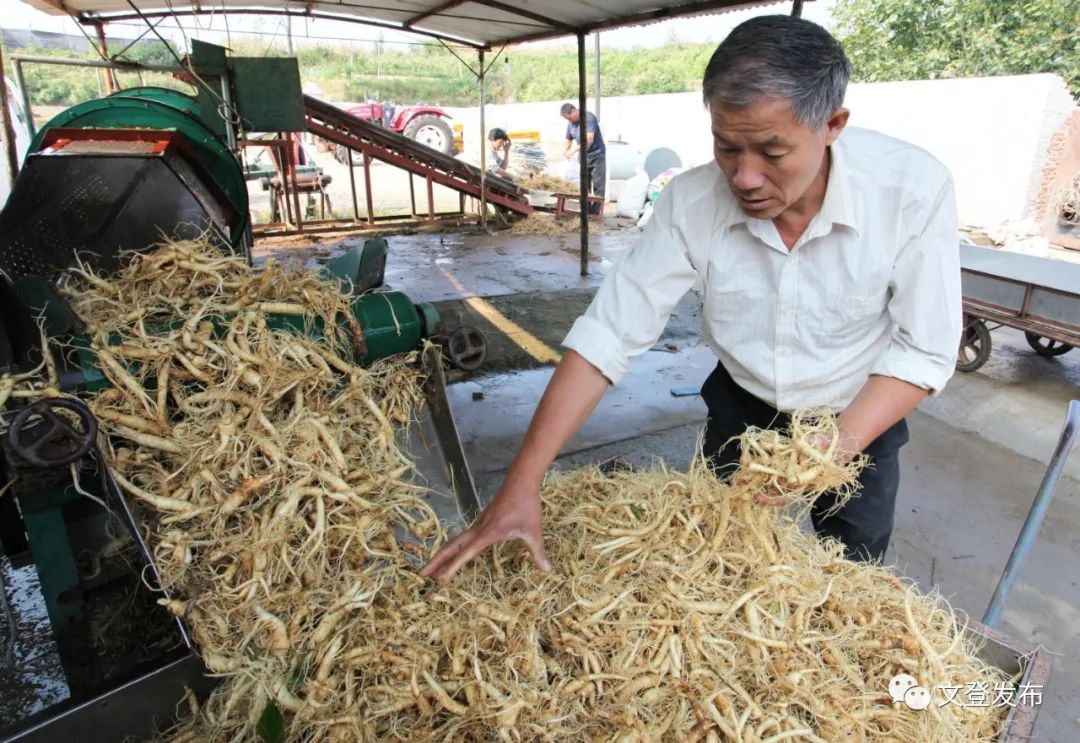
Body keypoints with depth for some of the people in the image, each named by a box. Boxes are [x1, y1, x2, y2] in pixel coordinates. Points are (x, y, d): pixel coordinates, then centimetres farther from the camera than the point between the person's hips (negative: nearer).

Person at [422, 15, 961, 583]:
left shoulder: (915, 189, -28)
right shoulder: (692, 201, -24)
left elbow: (924, 351, -20)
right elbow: (608, 334, -27)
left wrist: (838, 446, -35)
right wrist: (521, 485, -32)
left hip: (860, 417, 0)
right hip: (740, 407, 1)